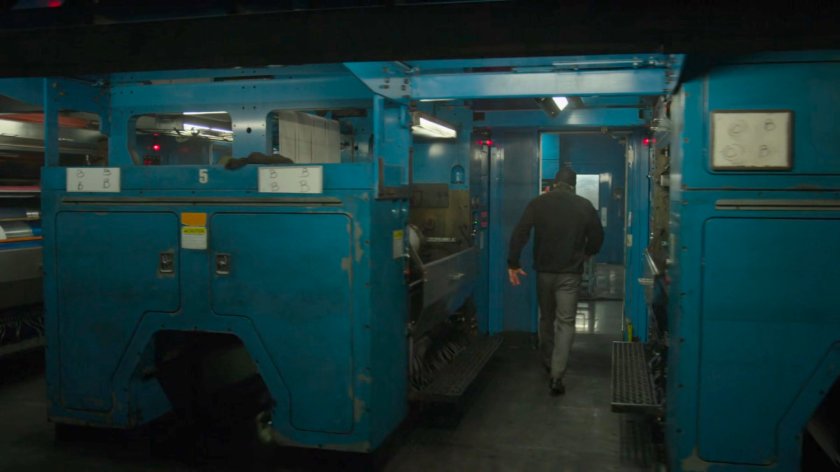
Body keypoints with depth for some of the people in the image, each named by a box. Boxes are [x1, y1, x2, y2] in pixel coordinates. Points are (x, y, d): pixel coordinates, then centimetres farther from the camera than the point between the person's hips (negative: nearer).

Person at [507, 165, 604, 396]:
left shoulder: (537, 203, -2)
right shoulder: (584, 206, -2)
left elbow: (519, 234, -8)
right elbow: (597, 236, 5)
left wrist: (513, 263, -4)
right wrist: (586, 254, 23)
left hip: (544, 270, 2)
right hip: (570, 273, -1)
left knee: (546, 318, 19)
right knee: (565, 322, 0)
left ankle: (548, 363, 33)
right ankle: (556, 376, -9)